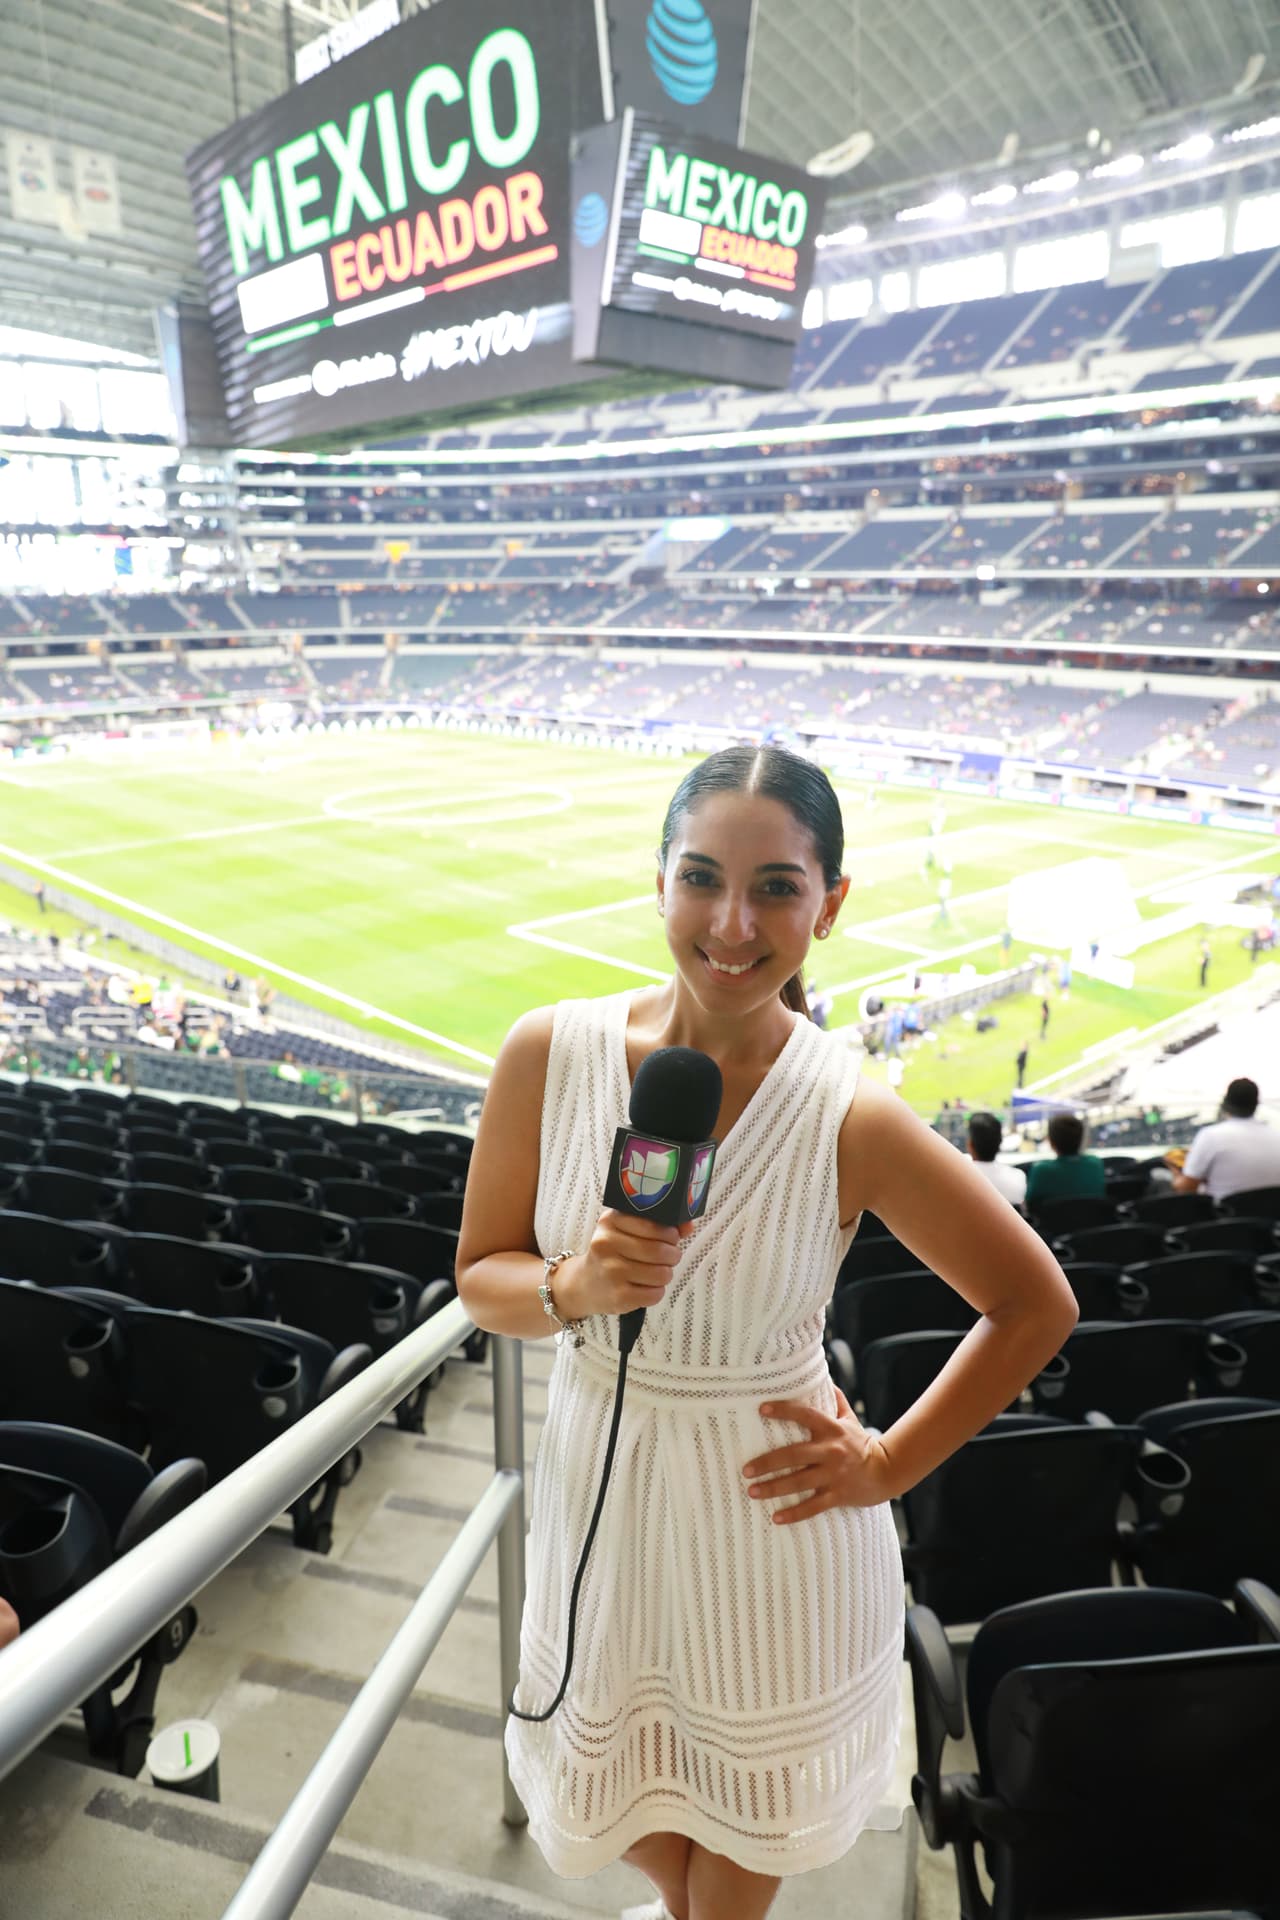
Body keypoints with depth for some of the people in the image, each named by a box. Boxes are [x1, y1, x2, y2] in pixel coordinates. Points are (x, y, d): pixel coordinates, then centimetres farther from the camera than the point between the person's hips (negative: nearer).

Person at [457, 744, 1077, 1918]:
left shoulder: (853, 1120, -22)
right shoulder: (550, 1053, -16)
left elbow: (1038, 1306, -9)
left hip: (772, 1520, -3)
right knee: (613, 1786, 31)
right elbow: (481, 1276, -4)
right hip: (599, 1484, 3)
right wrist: (573, 1288, -25)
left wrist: (891, 1465, -8)